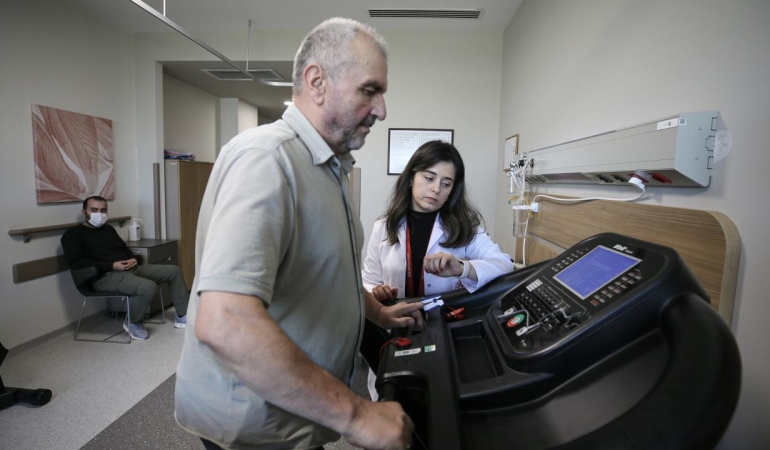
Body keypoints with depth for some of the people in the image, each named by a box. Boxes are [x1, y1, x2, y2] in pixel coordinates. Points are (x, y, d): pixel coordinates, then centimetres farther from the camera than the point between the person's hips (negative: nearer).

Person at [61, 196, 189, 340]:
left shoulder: (108, 228, 21)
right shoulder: (74, 234, -1)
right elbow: (75, 262, -13)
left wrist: (133, 258, 5)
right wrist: (111, 266, -19)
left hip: (130, 268, 8)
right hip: (105, 276, -8)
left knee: (174, 271, -1)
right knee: (148, 287, -34)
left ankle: (182, 315, 5)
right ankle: (132, 322, -5)